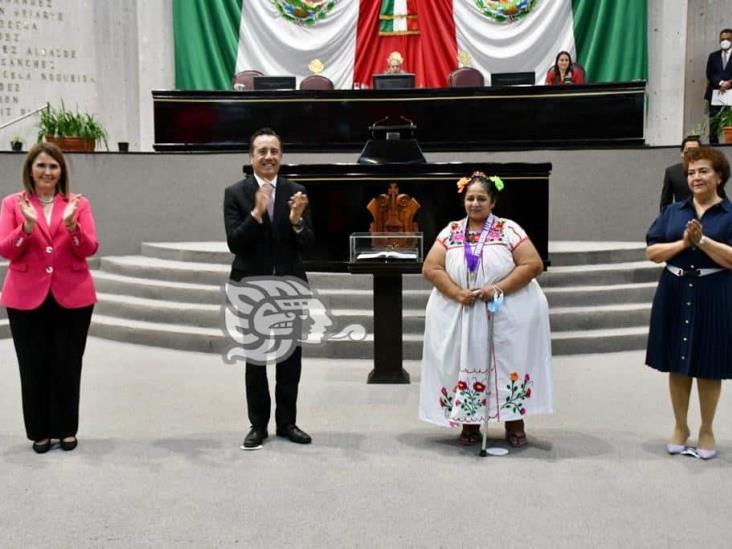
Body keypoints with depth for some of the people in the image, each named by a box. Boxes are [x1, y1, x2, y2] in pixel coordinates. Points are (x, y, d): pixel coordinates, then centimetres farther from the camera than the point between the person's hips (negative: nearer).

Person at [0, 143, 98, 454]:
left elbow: (90, 249, -5)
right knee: (33, 367, 6)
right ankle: (39, 431, 19)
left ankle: (66, 429, 20)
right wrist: (27, 227, -22)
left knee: (67, 366, 6)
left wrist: (72, 225, -23)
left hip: (72, 296, 0)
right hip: (26, 297, 0)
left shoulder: (78, 203, 4)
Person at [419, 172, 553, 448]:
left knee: (508, 364, 0)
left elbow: (533, 264, -9)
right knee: (466, 366, 5)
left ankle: (514, 422, 13)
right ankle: (470, 423, 17)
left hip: (507, 315, -2)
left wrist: (498, 288, -18)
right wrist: (458, 294, -16)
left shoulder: (508, 229, -1)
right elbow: (430, 268, -1)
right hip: (459, 316, 2)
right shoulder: (451, 232, 7)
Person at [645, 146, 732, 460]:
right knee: (678, 365, 10)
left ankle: (706, 431, 23)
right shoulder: (673, 212, 7)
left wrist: (702, 240, -21)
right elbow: (652, 252, 0)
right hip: (676, 295, 3)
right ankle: (680, 427, 25)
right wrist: (683, 243, -14)